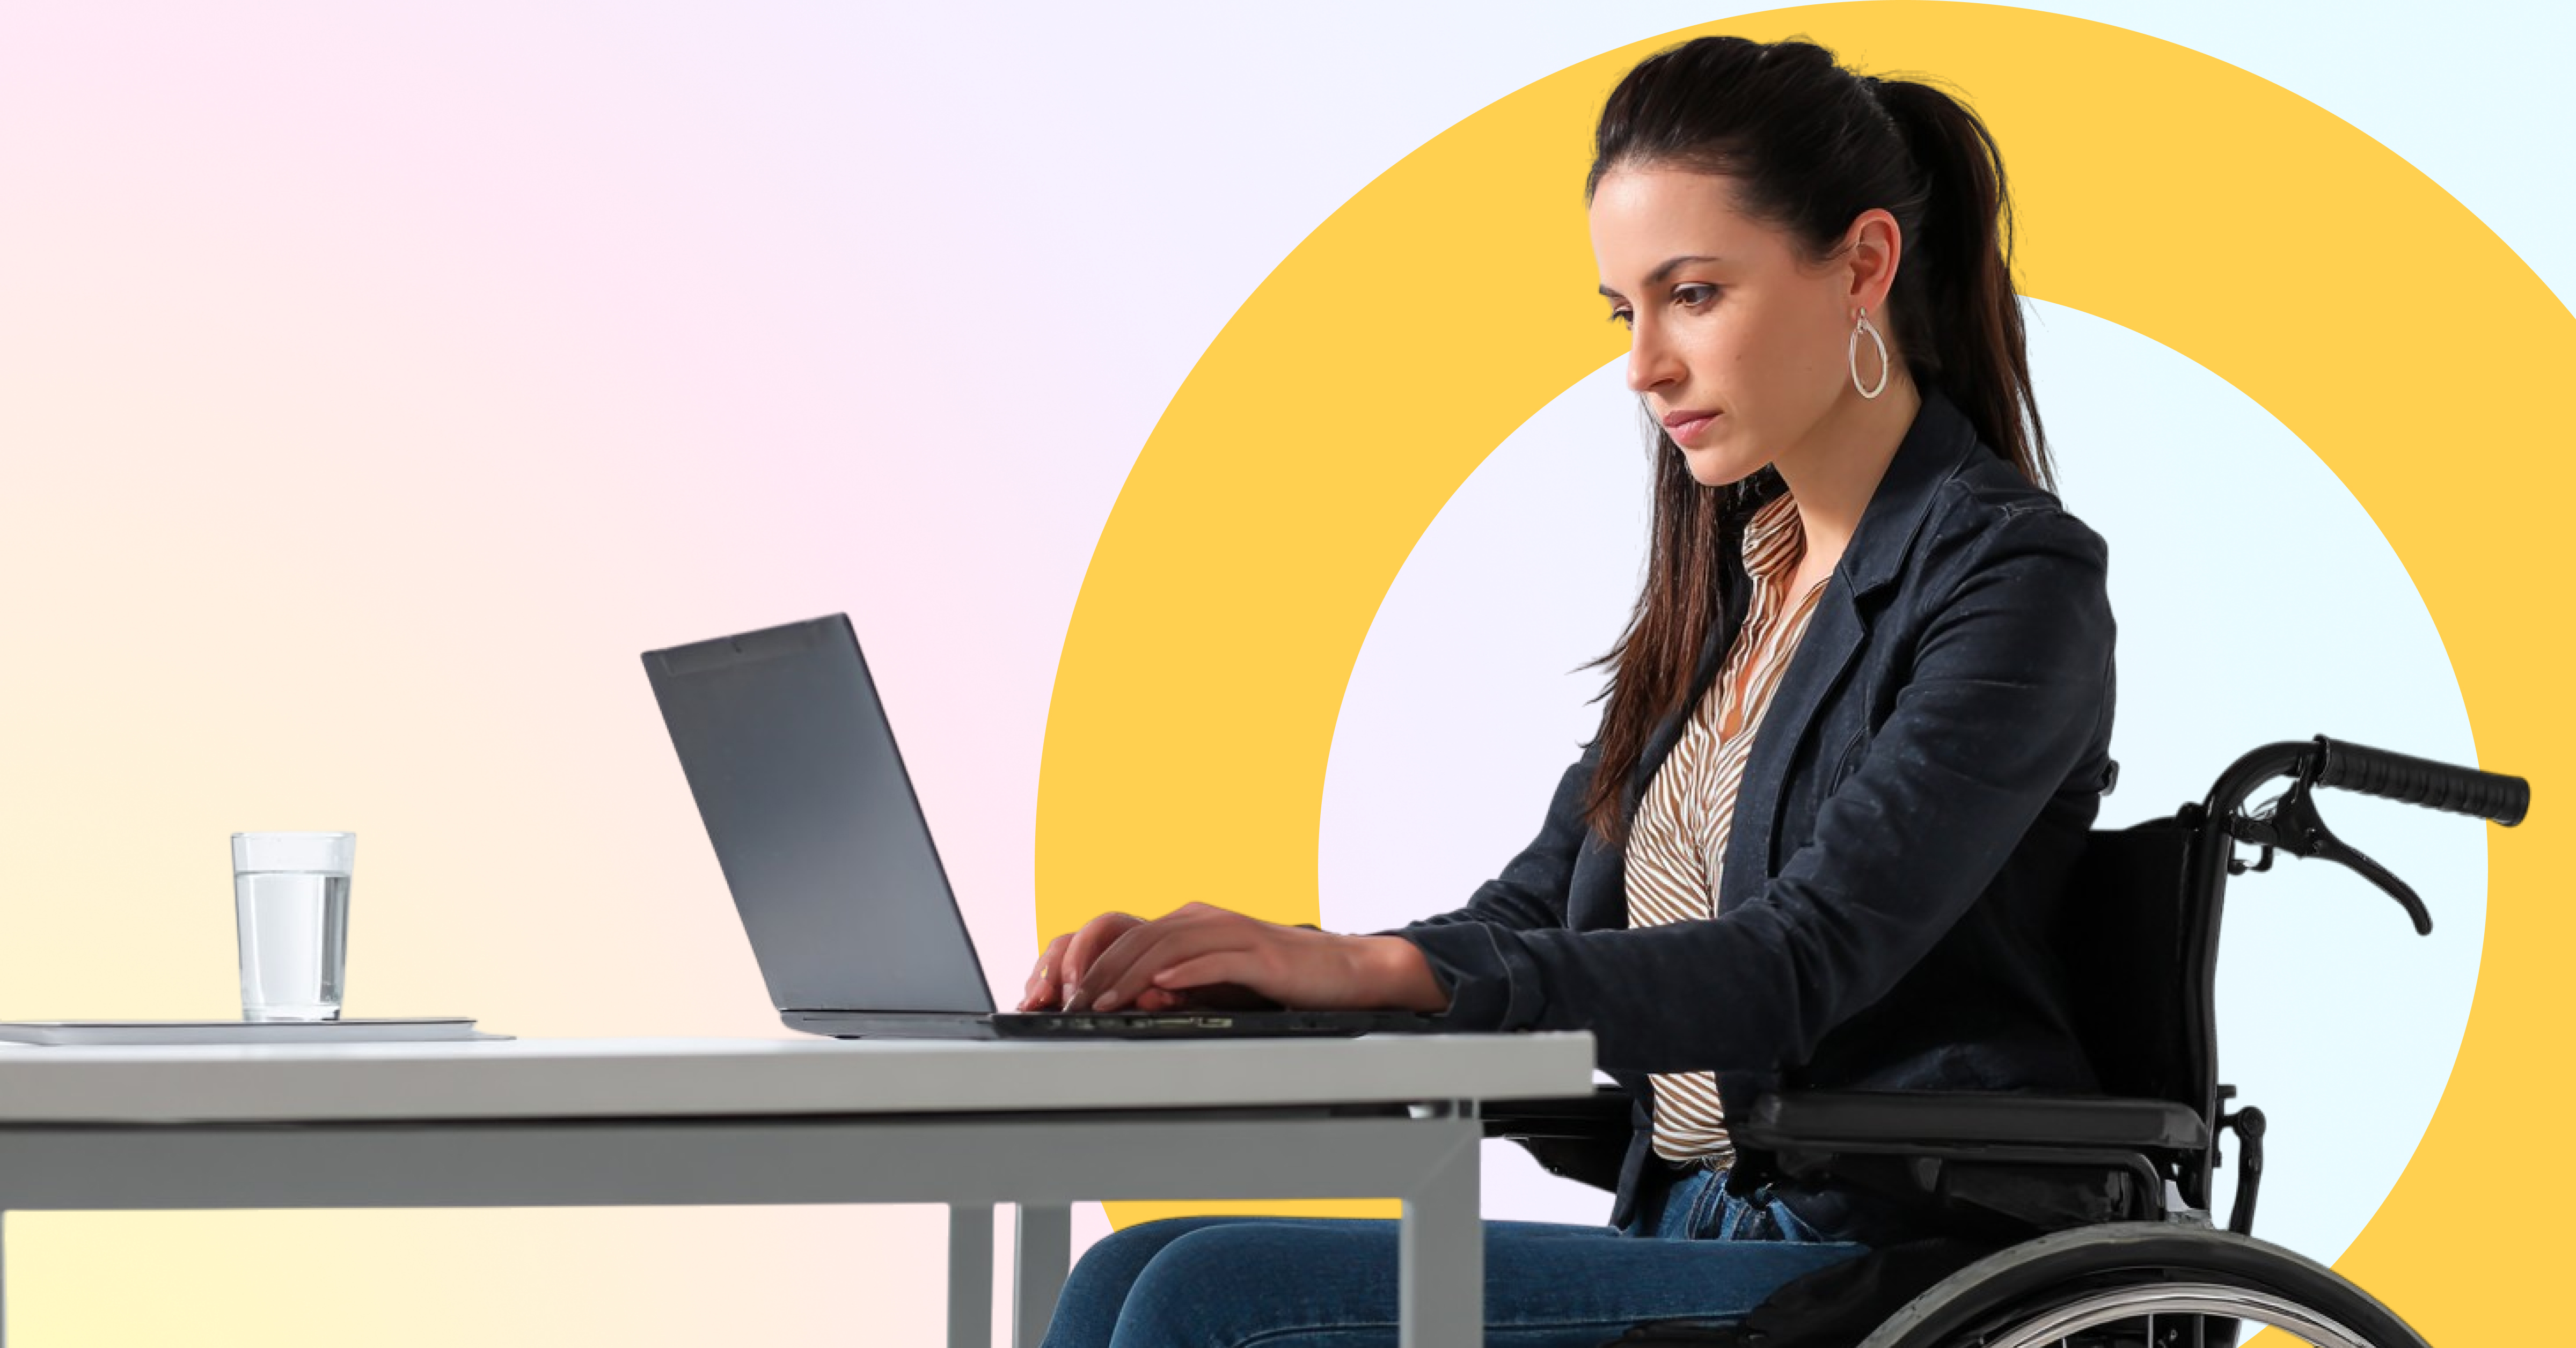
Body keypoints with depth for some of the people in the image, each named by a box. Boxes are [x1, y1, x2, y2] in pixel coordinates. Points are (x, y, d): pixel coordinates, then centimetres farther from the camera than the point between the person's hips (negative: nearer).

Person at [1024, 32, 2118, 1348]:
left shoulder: (2014, 580, -9)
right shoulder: (1725, 577, 18)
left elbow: (1801, 965, -21)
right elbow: (1531, 922, 16)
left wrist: (1375, 967, -30)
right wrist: (1234, 966, -4)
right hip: (1693, 1239, 8)